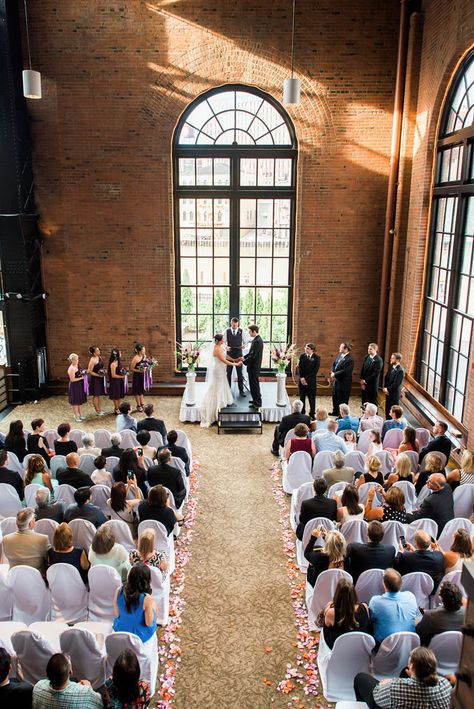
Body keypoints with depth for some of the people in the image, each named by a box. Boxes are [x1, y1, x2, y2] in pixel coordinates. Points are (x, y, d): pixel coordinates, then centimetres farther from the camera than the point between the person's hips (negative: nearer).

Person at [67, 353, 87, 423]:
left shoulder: (77, 365, 5)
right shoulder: (71, 368, -21)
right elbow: (72, 379, -22)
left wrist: (83, 374, 1)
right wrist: (81, 378, -19)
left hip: (80, 385, 9)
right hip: (74, 386, -9)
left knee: (81, 401, 17)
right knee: (75, 402, 4)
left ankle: (80, 415, 31)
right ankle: (76, 416, 17)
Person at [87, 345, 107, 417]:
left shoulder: (99, 357, 6)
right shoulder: (92, 360, -20)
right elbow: (89, 371, -19)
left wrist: (104, 371, 4)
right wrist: (98, 375, -21)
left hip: (100, 379, 9)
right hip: (95, 379, -9)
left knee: (98, 395, 17)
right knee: (95, 395, 2)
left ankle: (99, 410, 27)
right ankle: (97, 411, 12)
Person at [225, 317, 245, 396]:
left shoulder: (241, 331, -2)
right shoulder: (227, 331, -1)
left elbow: (244, 340, 4)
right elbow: (225, 341, 3)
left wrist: (243, 345, -16)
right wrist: (226, 347, -15)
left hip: (238, 353, -1)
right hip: (230, 353, 1)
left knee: (240, 373, 4)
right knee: (228, 372, 9)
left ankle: (241, 390, 12)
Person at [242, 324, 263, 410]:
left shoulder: (257, 341, -21)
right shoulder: (256, 340, 10)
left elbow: (253, 355, -23)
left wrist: (244, 362, -15)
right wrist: (244, 357, 9)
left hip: (254, 367, -10)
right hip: (253, 366, 10)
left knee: (254, 384, -2)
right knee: (253, 384, 18)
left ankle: (257, 403, 5)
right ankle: (256, 400, 29)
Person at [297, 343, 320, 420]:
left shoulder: (317, 358, -7)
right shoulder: (302, 355, 2)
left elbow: (315, 370, -10)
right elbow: (299, 367, 2)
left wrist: (306, 378, -13)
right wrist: (301, 377, -9)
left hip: (311, 381, -3)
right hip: (302, 380, 3)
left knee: (311, 398, 3)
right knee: (302, 397, 10)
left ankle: (312, 415, 12)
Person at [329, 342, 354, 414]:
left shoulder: (350, 359, -23)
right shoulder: (340, 355, 3)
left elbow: (345, 371, -27)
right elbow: (334, 364, 10)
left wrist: (335, 374, -19)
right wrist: (332, 372, -7)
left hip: (343, 383, -9)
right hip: (336, 381, 9)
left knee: (342, 400, 5)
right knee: (335, 397, 23)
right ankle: (335, 412, 42)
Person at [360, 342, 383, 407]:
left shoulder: (379, 360, -14)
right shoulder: (366, 357, 6)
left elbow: (376, 373, -17)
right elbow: (362, 369, 8)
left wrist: (366, 380, -13)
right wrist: (362, 380, -1)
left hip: (372, 384, -6)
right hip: (364, 383, 6)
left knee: (372, 401, 4)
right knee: (364, 400, 10)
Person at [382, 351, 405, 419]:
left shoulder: (400, 370, -22)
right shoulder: (391, 366, 4)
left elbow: (396, 383, -22)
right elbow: (386, 377, 9)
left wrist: (388, 389, -13)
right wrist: (385, 387, -3)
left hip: (394, 393, -8)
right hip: (388, 392, 8)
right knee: (387, 409, 17)